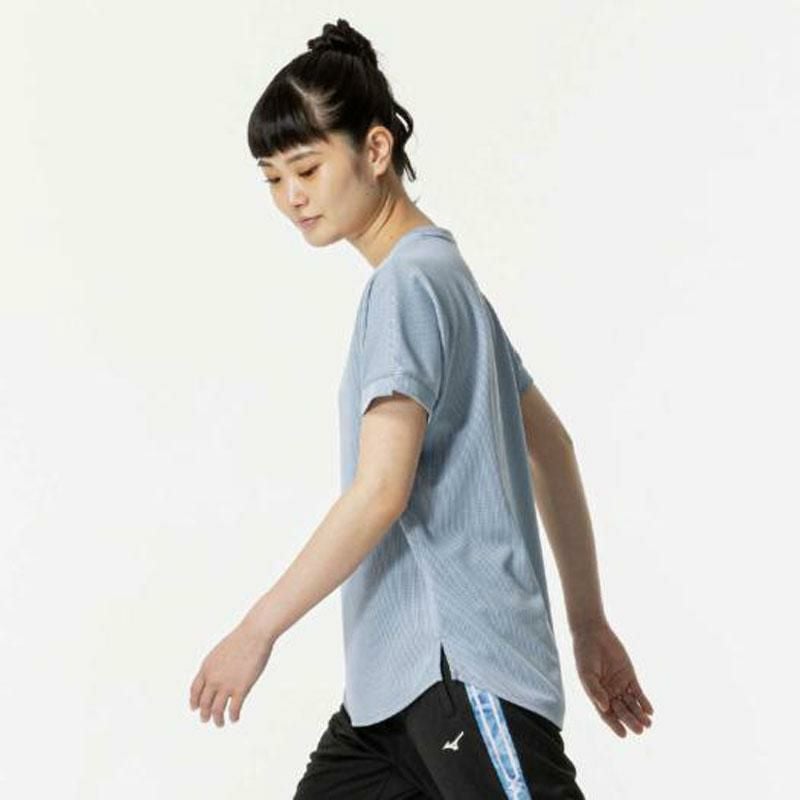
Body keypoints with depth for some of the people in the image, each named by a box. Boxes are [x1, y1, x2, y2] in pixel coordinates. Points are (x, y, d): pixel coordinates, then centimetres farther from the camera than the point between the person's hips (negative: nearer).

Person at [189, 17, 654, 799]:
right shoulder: (443, 274, 18)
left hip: (463, 670, -10)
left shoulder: (411, 280, -11)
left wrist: (256, 630, -12)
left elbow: (381, 490, -20)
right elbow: (552, 447, 21)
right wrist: (589, 622, 24)